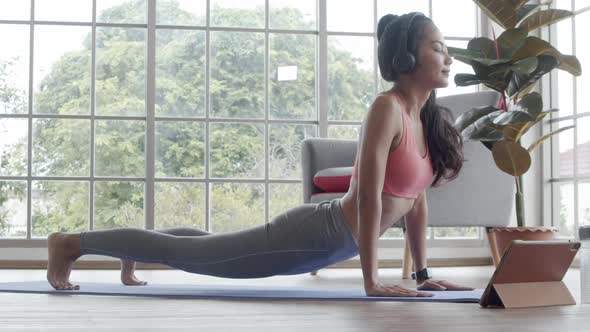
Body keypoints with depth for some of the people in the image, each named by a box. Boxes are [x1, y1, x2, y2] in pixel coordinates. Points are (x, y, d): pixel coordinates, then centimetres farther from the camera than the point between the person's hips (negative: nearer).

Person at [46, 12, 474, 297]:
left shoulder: (425, 116, 6)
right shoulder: (387, 108, -22)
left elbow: (417, 197, 11)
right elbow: (369, 197, -25)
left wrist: (422, 273, 10)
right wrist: (372, 280, -24)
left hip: (328, 237, 9)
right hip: (314, 235, -9)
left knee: (207, 247, 27)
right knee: (189, 253, 2)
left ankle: (135, 249, 47)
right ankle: (71, 243, 16)